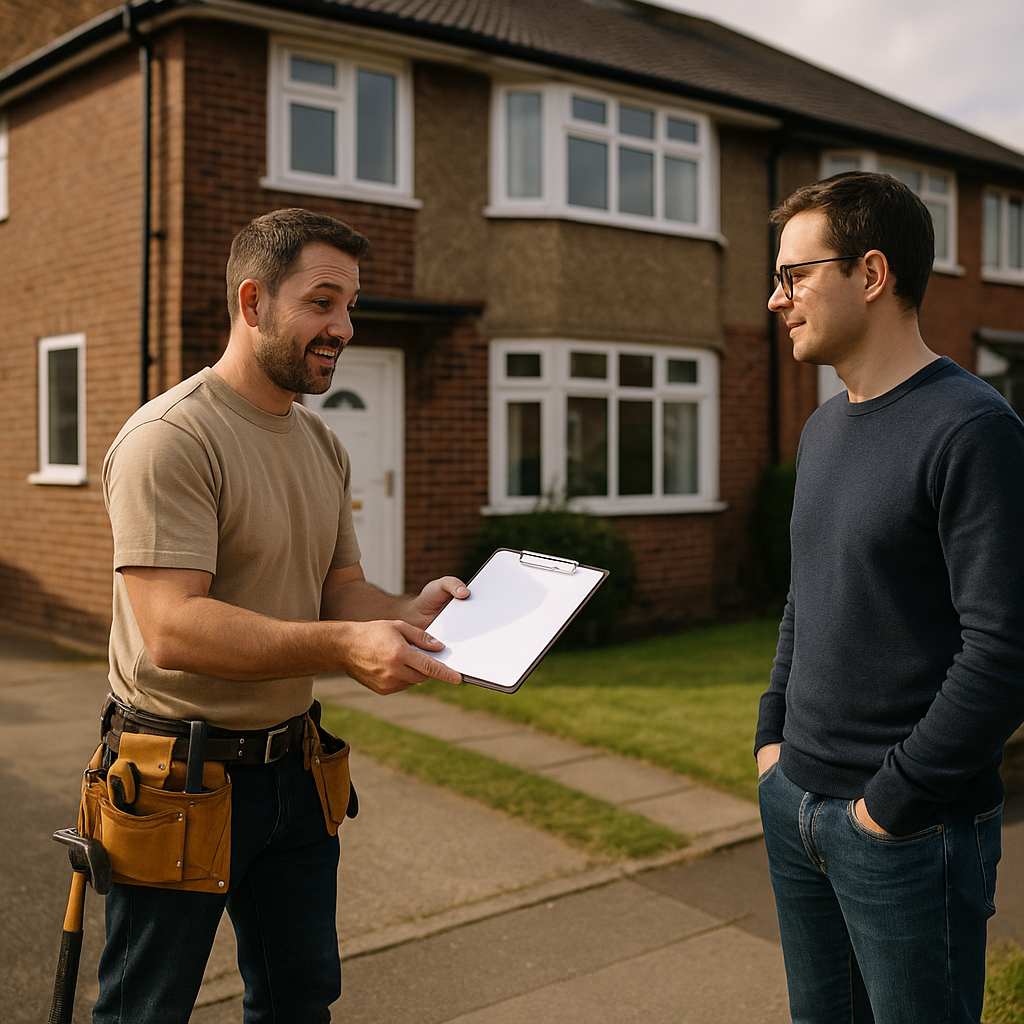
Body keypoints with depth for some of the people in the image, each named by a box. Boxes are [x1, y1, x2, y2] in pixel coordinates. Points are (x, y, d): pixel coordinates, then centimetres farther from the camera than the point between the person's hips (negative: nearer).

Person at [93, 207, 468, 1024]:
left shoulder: (322, 445, 9)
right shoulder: (170, 440, -19)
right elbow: (173, 630, -28)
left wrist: (402, 616, -12)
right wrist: (342, 646, -37)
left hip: (290, 767, 8)